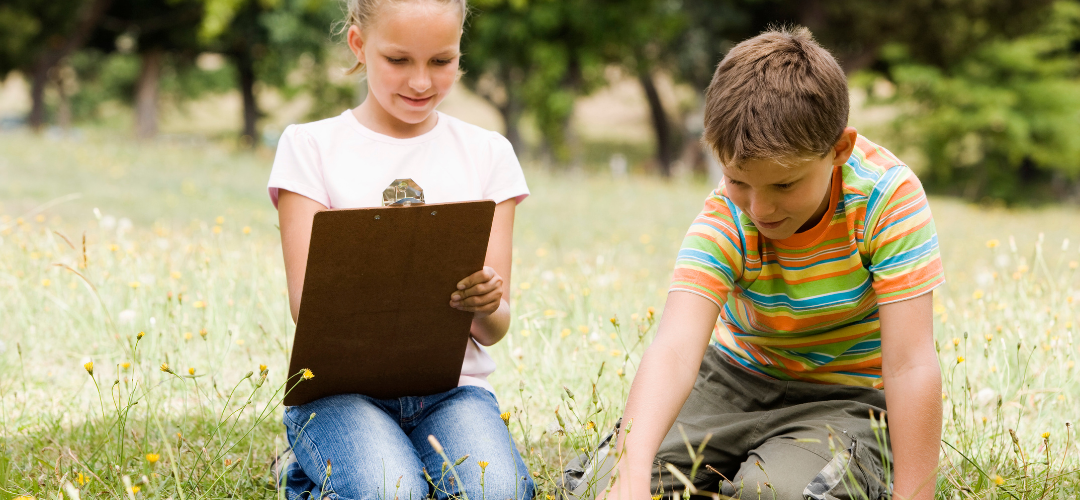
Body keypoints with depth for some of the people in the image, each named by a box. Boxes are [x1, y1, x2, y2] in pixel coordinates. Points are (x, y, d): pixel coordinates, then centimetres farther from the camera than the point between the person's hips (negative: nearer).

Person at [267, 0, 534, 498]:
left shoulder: (487, 154, 10)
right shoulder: (310, 146, 4)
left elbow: (495, 328, 5)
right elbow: (306, 303, -5)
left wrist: (485, 306, -21)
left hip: (453, 385, 2)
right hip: (340, 382, -1)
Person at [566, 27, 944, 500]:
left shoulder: (888, 195, -26)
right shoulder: (725, 219, -22)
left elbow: (910, 365, -27)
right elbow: (674, 348, -38)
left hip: (848, 400, -2)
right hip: (738, 380, 2)